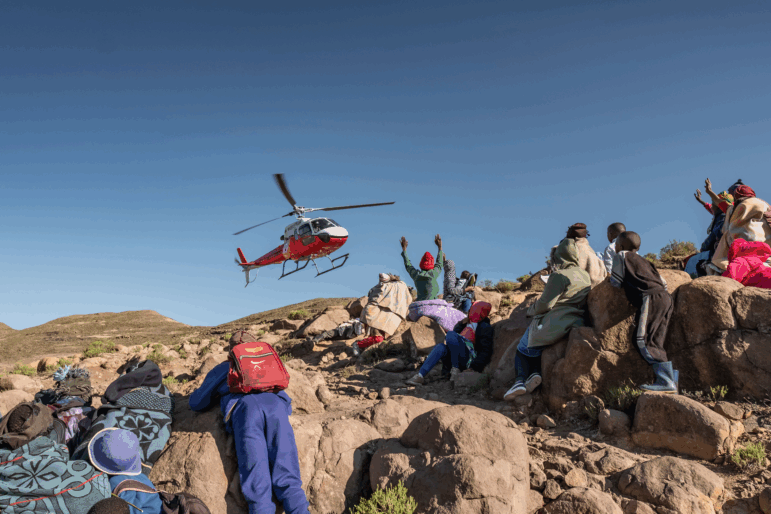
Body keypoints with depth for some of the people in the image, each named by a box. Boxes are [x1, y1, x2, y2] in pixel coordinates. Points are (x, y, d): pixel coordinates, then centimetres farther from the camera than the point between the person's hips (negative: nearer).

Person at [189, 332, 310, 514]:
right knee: (287, 480, -9)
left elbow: (196, 403, 38)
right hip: (276, 405, 2)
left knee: (257, 487, -11)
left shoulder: (221, 369, 32)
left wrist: (215, 393, 57)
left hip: (245, 407, -2)